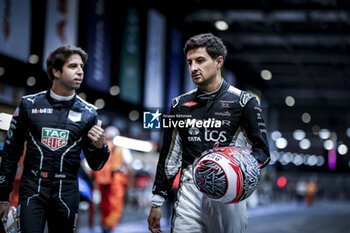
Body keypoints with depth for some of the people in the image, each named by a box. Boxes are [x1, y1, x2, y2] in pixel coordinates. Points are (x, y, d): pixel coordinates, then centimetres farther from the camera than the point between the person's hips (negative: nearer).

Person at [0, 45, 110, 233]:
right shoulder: (29, 104, 3)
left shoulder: (88, 113, 4)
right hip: (32, 189, -1)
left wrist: (100, 147, -15)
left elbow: (95, 165, 8)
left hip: (66, 191, 1)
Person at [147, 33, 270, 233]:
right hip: (189, 192, 3)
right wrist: (157, 202, 16)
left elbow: (262, 150, 3)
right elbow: (169, 157, 20)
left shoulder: (243, 102, 4)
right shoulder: (180, 104, 17)